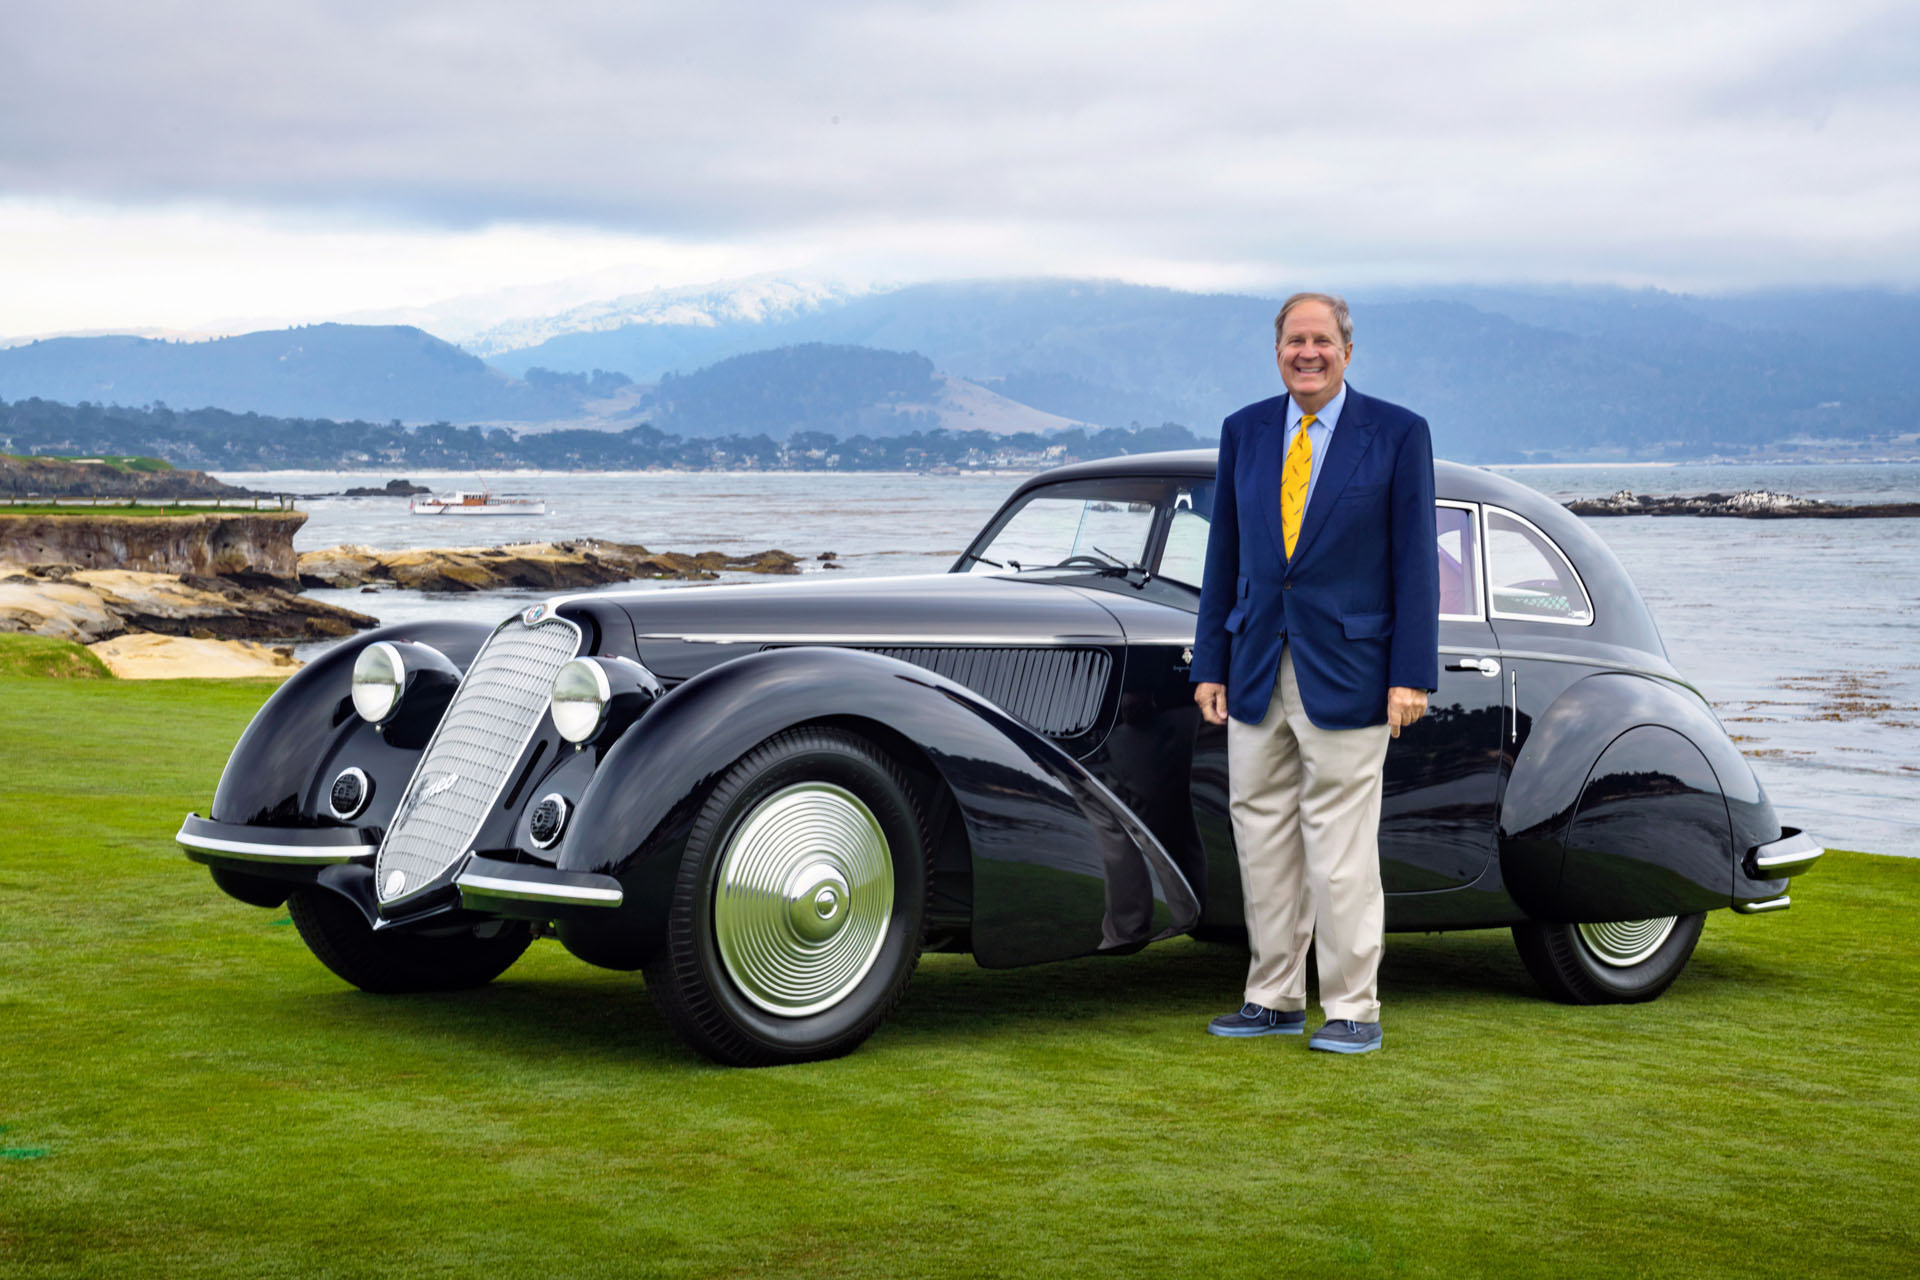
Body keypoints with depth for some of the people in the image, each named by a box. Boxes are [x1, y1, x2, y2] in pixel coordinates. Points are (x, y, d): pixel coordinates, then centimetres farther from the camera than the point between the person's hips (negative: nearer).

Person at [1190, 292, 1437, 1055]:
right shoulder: (1244, 432, 9)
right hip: (1258, 670, 4)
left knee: (1341, 848, -3)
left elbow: (1415, 562, -4)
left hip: (1346, 671, -4)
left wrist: (1411, 675, -9)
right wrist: (1209, 665, 8)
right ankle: (1274, 999, 18)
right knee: (1262, 836, 8)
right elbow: (1224, 556, 12)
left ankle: (1353, 1012, 6)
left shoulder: (1397, 435, -2)